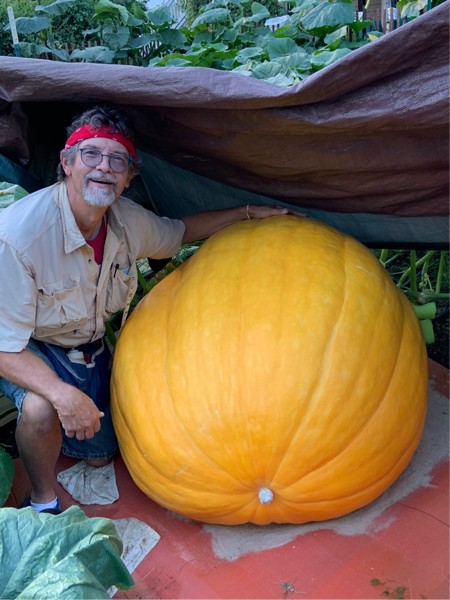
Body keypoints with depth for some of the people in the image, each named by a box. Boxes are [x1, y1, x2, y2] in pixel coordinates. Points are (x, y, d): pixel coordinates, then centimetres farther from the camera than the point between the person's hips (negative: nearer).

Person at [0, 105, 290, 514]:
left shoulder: (129, 220, -16)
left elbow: (179, 231, 8)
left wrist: (248, 213, 3)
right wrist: (62, 393, -46)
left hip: (89, 347, 6)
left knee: (99, 455, 15)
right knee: (41, 409, -38)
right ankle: (44, 500, -7)